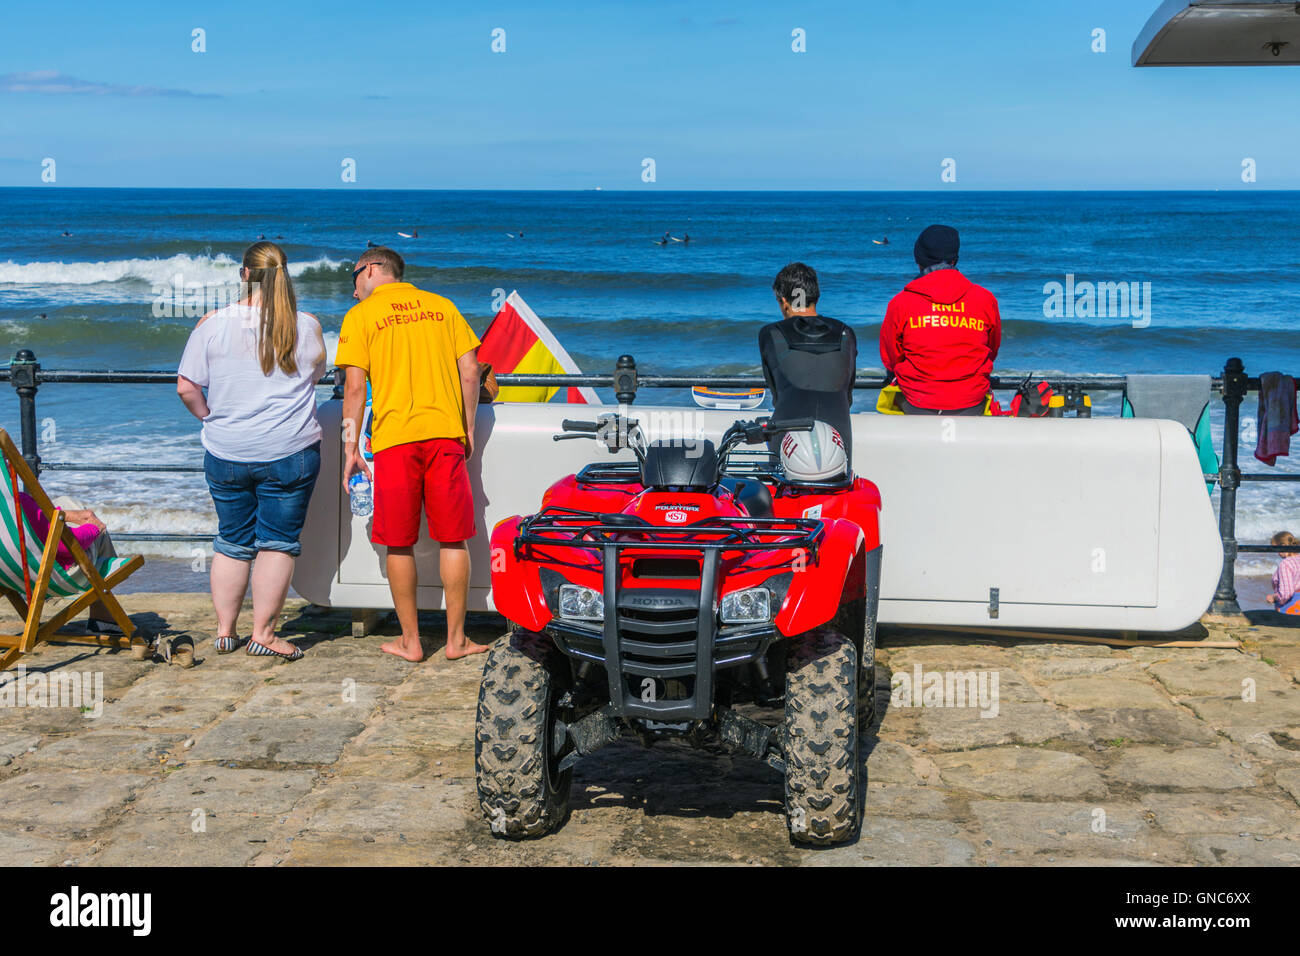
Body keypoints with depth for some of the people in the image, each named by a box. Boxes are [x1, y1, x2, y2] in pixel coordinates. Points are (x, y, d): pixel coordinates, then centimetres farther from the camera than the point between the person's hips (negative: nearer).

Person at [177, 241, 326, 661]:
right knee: (277, 542, 5)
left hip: (226, 453, 2)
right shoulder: (306, 326, -4)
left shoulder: (213, 325, -4)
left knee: (232, 541, 14)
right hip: (289, 452, -2)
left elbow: (186, 386, -1)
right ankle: (263, 633, 6)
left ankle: (225, 630, 21)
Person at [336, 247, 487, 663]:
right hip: (446, 433, 2)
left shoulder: (360, 316, 5)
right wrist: (468, 430, 15)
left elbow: (355, 387, -2)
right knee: (452, 539, 7)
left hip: (394, 438, -2)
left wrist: (351, 450, 2)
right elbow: (470, 370, 8)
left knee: (399, 544, 7)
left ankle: (410, 641, 12)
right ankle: (456, 639, 11)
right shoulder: (441, 306, 14)